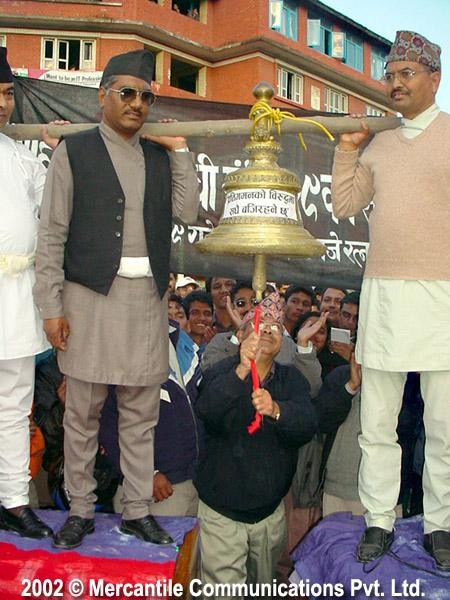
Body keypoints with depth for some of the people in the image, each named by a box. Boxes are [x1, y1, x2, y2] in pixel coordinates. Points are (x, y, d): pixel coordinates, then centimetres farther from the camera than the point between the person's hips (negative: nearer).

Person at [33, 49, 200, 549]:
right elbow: (51, 233, -2)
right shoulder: (74, 151, 2)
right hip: (91, 296, -3)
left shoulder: (160, 156, 14)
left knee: (141, 415, 10)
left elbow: (188, 212, 2)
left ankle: (137, 511, 23)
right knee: (82, 413, 6)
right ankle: (80, 510, 22)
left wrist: (180, 150, 3)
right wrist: (51, 306, -8)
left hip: (147, 299, 4)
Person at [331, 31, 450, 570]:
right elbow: (343, 205, 15)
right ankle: (378, 522, 21)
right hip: (382, 296, 4)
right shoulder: (379, 145, 16)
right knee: (377, 422, 7)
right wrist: (347, 148, 11)